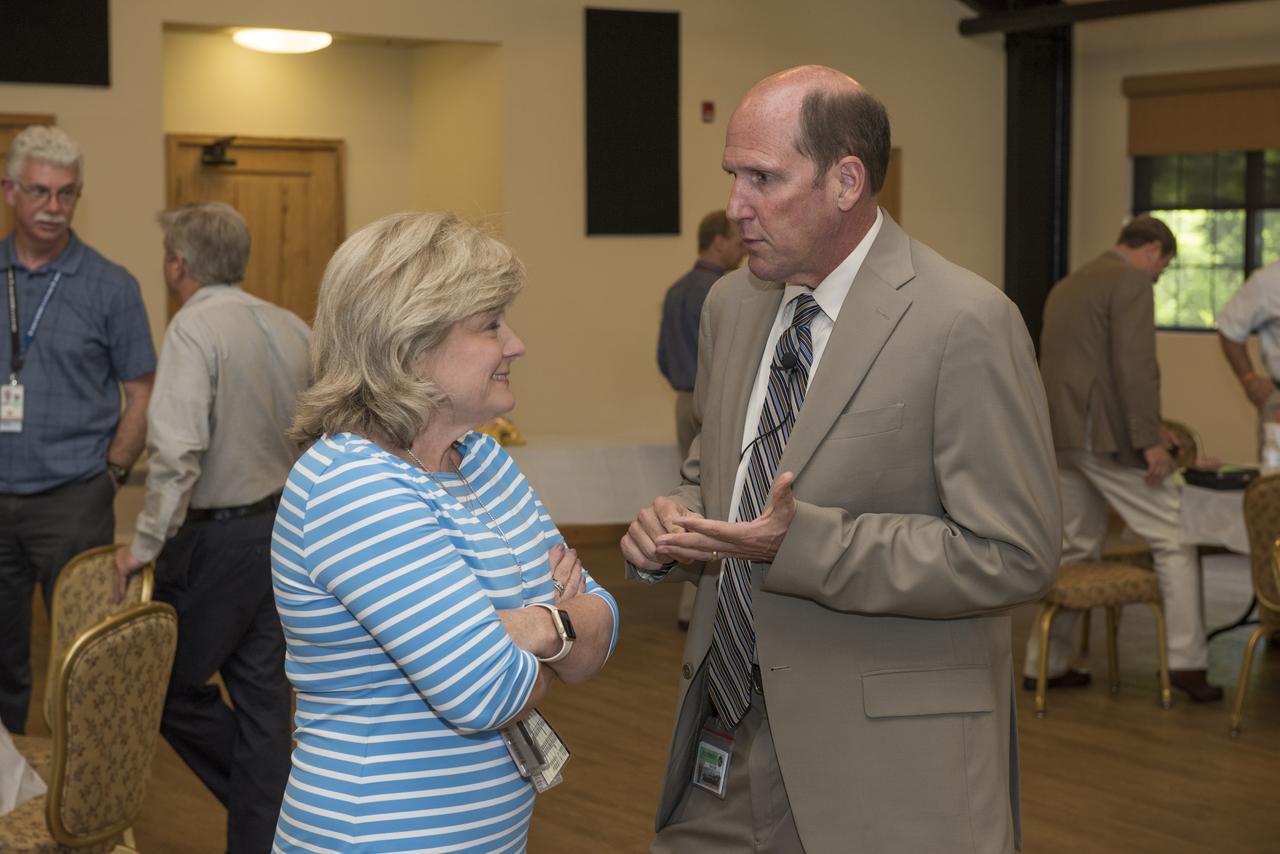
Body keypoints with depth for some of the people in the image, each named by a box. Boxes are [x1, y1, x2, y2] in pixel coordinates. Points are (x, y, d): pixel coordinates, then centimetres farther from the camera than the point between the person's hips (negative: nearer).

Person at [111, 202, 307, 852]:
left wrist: (144, 544, -18)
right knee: (261, 694, 13)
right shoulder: (291, 328, 5)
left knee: (168, 685, 9)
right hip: (286, 531, 7)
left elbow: (177, 452, -26)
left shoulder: (195, 327, -16)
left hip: (218, 536, -7)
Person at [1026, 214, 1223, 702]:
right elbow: (1136, 365, -17)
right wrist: (1149, 438, -16)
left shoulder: (1066, 286, 20)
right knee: (1175, 539, 1)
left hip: (1059, 436, 8)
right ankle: (1186, 662, -2)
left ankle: (1045, 664, 17)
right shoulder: (1131, 281, -6)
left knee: (1074, 549, 16)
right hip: (1106, 436, -8)